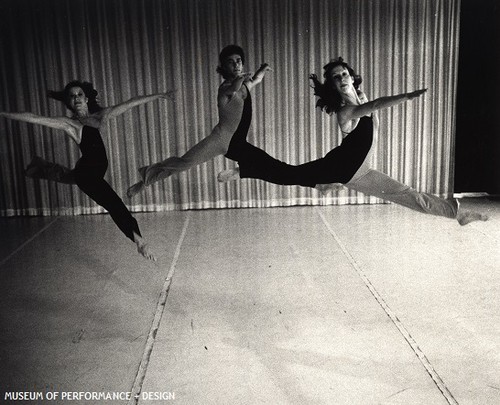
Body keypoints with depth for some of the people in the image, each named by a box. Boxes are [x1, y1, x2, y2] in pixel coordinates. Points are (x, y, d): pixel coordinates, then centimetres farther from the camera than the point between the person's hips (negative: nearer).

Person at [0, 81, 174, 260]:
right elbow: (33, 118, -18)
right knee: (115, 205, -15)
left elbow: (131, 103, -2)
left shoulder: (101, 115, -1)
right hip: (87, 173, -8)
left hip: (97, 169, 8)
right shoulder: (69, 124, -15)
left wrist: (157, 95, 1)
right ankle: (139, 240, -11)